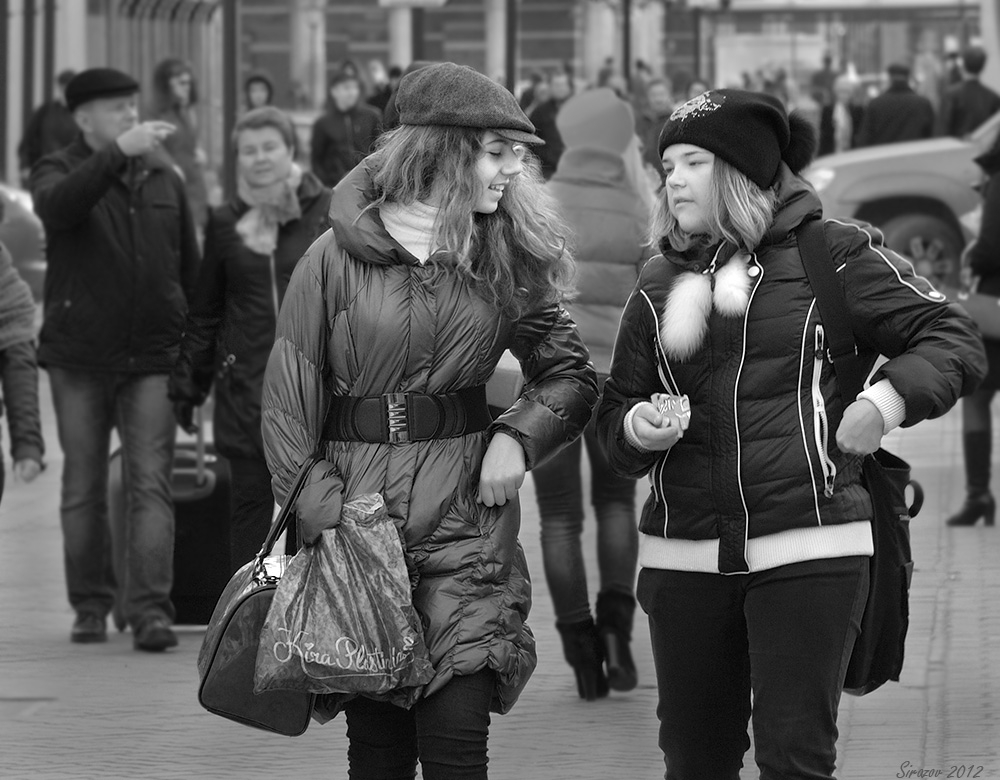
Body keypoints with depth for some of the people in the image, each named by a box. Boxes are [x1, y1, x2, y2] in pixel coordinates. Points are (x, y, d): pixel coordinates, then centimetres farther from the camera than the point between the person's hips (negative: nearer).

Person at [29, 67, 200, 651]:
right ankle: (91, 606, 16)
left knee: (151, 485, -9)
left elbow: (190, 268, 13)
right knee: (84, 489, 6)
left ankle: (151, 610, -15)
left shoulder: (164, 180, 11)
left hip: (151, 360, 1)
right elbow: (56, 206, -24)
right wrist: (118, 154, -36)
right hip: (79, 359, -1)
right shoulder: (59, 171, 2)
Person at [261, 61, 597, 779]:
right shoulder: (339, 257, -4)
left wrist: (517, 437, -5)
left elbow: (570, 373, 14)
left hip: (466, 515, 1)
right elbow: (289, 400, -1)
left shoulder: (506, 261, 5)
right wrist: (327, 519, -9)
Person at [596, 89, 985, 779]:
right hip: (685, 559, 4)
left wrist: (890, 399, -15)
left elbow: (953, 340, 3)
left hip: (809, 550, -4)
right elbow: (615, 416, 17)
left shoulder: (834, 254, 0)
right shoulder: (660, 285, 12)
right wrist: (637, 428, -7)